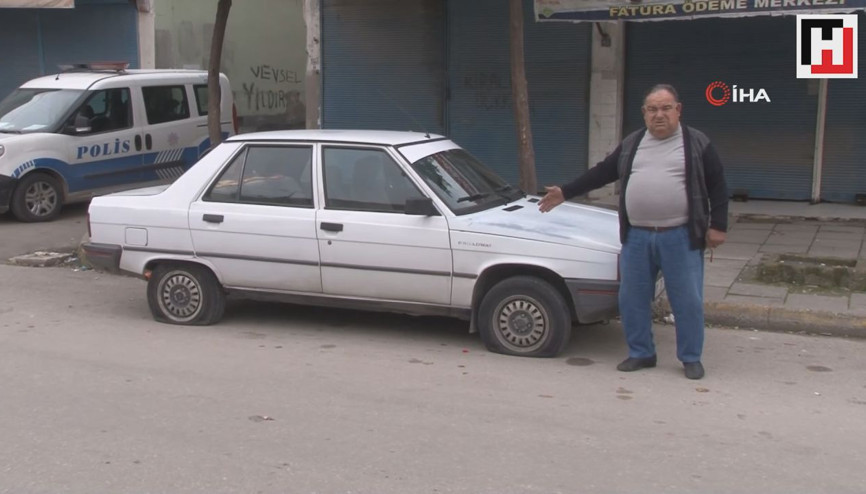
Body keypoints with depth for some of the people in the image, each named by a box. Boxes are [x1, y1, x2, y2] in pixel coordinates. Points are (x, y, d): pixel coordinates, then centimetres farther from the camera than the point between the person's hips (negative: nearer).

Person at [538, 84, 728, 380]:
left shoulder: (697, 144, 1)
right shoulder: (631, 144, 12)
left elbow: (717, 187, 1)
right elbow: (601, 173, 16)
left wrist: (717, 226, -6)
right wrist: (565, 192, 14)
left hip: (680, 237, -3)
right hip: (636, 237, 4)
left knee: (687, 300, 1)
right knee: (632, 298, 8)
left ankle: (691, 358, 15)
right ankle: (641, 353, 23)